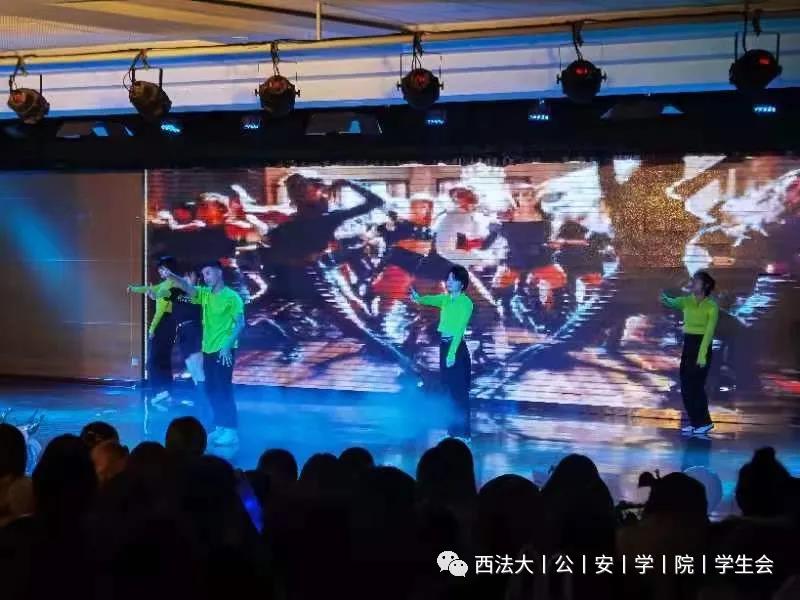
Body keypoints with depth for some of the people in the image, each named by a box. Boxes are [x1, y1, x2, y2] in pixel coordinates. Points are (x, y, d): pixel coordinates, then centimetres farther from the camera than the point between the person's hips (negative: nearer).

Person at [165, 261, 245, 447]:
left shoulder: (232, 297, -8)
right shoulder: (205, 294, 10)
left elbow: (240, 323, -13)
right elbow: (186, 287, -3)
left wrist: (227, 345, -22)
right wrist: (171, 277, -23)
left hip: (223, 350, -7)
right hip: (208, 349, 7)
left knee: (223, 390, -8)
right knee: (211, 390, 11)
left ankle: (232, 431, -5)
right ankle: (220, 427, 21)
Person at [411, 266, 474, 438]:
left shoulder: (466, 303, -10)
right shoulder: (445, 299, 12)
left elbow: (460, 329, -18)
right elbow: (431, 299, -7)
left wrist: (452, 352, -25)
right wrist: (418, 298, -31)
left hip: (457, 347, -8)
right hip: (444, 345, 8)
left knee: (460, 390, -6)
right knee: (450, 389, 12)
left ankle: (463, 432, -3)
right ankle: (454, 429, 19)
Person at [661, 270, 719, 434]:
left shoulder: (711, 306, -9)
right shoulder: (687, 301, 5)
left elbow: (709, 332, -16)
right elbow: (673, 303, -16)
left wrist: (702, 354, -23)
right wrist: (666, 300, -42)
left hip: (702, 346, -6)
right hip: (687, 345, 6)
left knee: (696, 385, -5)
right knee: (685, 386, 6)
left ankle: (704, 422, 7)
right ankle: (695, 422, 15)